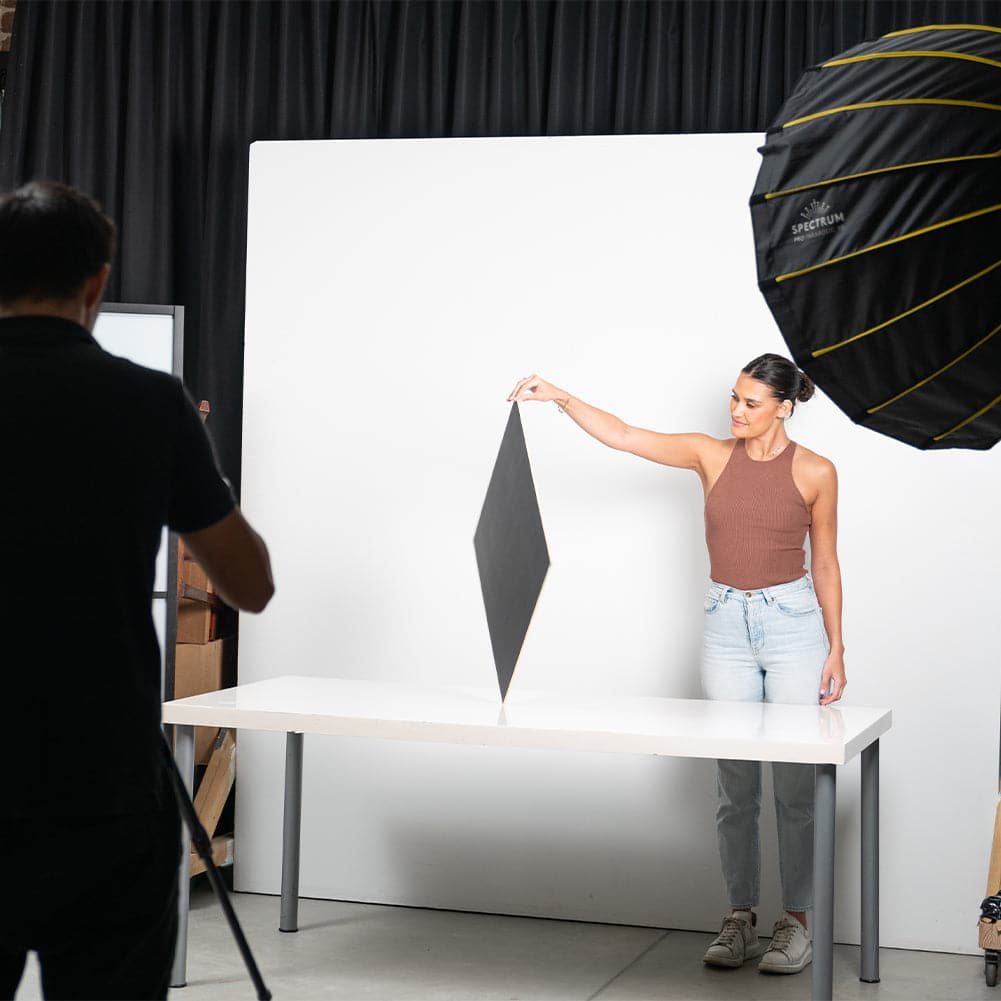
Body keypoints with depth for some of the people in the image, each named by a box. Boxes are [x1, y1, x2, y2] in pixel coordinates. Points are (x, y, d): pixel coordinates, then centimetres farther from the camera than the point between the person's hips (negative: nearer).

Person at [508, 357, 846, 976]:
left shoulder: (815, 472, -2)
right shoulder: (712, 456, 4)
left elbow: (825, 564, 3)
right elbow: (622, 436, -1)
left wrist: (836, 649, 1)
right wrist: (559, 397, -12)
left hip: (792, 623, -3)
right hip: (726, 625, 3)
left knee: (795, 784, -1)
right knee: (735, 784, 6)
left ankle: (797, 922, 8)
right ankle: (741, 920, 14)